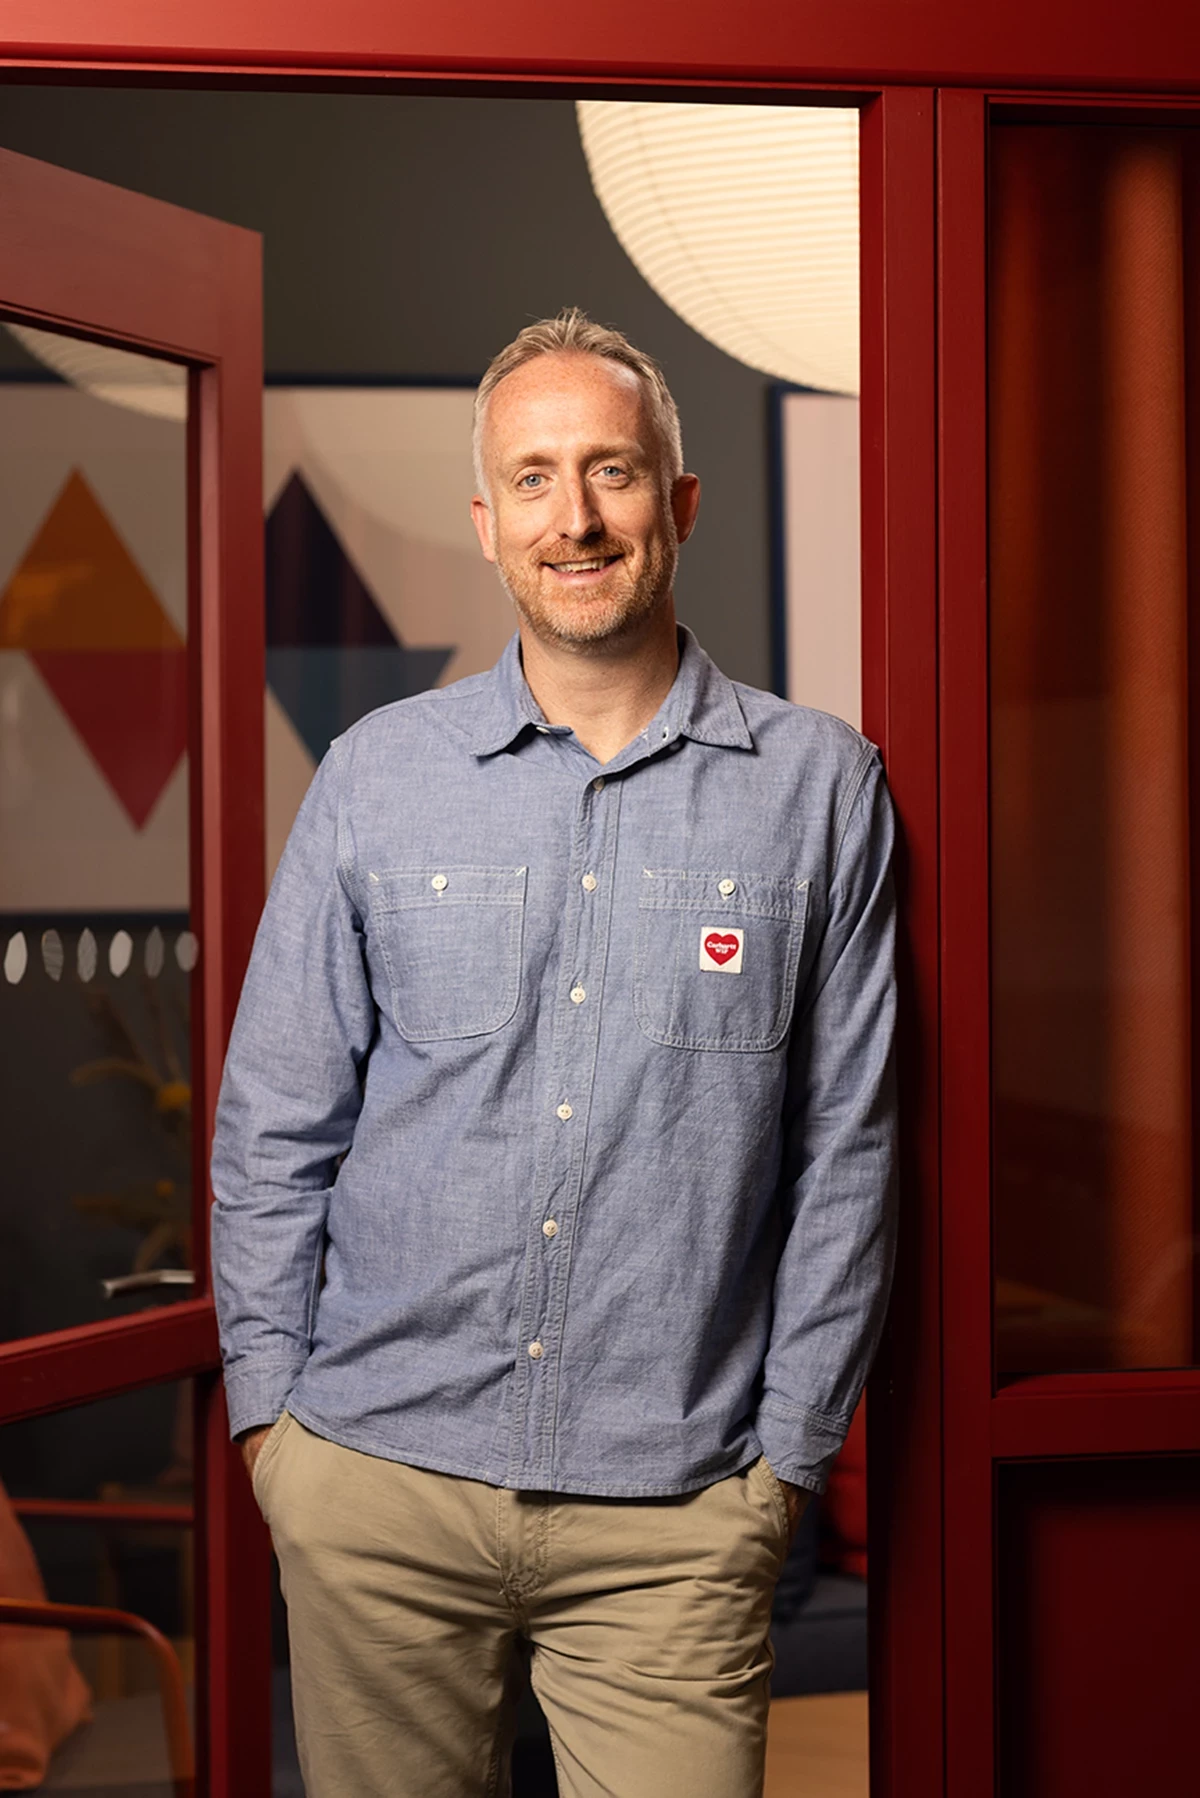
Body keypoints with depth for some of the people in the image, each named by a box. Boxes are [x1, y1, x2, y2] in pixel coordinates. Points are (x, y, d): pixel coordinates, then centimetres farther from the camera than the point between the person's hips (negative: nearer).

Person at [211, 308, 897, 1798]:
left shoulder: (817, 785, 0)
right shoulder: (378, 776, 2)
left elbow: (844, 1150, 2)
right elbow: (273, 1125, 7)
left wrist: (789, 1450, 2)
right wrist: (268, 1404, 3)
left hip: (672, 1517, -1)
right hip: (378, 1477, 1)